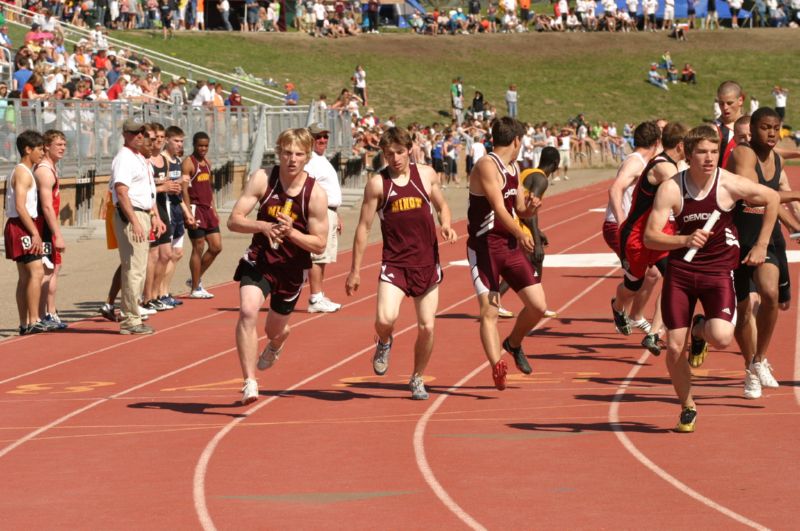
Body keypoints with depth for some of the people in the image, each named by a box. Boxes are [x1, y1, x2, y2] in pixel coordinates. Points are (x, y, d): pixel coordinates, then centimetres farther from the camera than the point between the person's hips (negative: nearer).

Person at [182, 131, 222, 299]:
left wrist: (214, 210, 15)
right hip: (195, 209, -8)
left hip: (207, 209, 8)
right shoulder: (188, 163, -11)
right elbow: (184, 190, -16)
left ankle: (196, 279, 20)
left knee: (216, 247, 7)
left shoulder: (207, 163, 14)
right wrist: (189, 214, -22)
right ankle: (195, 288, 4)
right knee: (198, 248, -4)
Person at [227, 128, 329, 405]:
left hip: (292, 268, 1)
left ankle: (274, 346, 59)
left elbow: (319, 244, -11)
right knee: (248, 311, -27)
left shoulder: (316, 194, -15)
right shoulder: (262, 180, -12)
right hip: (259, 259, -1)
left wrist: (291, 233, -28)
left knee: (275, 329, 18)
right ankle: (250, 382, -24)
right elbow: (233, 220, -12)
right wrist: (263, 226, -30)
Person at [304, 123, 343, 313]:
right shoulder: (309, 161, -11)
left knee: (324, 258, 11)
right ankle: (315, 299, -11)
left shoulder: (323, 161, 21)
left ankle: (319, 297, 15)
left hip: (330, 212, 10)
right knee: (317, 257, -10)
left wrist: (336, 215, 27)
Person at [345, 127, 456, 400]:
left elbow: (442, 206, 19)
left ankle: (418, 379, 26)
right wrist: (355, 270, 0)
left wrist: (446, 225, -5)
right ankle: (384, 344, 15)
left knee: (426, 327, 3)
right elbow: (364, 227, 0)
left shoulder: (427, 175, 4)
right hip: (394, 262, -2)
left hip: (427, 262, 2)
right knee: (385, 320, -22)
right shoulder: (377, 183, -4)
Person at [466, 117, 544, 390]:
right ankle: (497, 366, -17)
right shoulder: (487, 166, -14)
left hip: (510, 245, 8)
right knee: (489, 311, -12)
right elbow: (498, 208, -26)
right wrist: (520, 233, -38)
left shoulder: (514, 168, 14)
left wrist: (530, 207, -3)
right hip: (484, 247, -8)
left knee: (538, 306, 4)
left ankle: (513, 343, 29)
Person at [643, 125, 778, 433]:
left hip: (718, 270, -1)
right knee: (674, 348, -2)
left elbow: (772, 199, 5)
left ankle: (700, 330, 15)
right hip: (680, 270, 1)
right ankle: (687, 407, 24)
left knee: (722, 337, -24)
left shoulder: (729, 184, -12)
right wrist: (685, 240, -31)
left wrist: (761, 246, 5)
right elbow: (650, 237, -13)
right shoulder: (671, 189, -11)